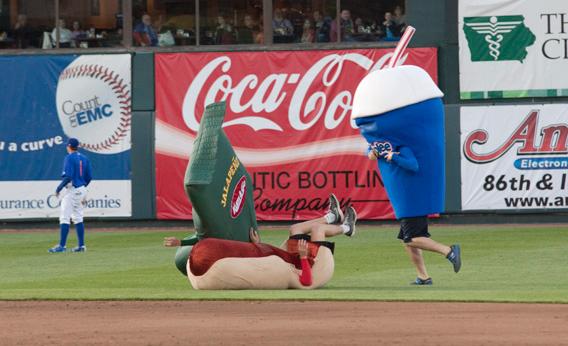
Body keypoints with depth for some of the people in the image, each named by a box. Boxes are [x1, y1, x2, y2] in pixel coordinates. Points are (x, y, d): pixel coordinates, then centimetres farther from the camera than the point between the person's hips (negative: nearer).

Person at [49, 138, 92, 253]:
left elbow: (68, 177, -20)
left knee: (64, 218, -9)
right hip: (81, 190, 8)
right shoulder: (84, 158, 11)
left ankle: (62, 246, -14)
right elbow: (89, 177, 12)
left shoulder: (69, 158, -12)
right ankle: (81, 245, 13)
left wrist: (59, 188, -12)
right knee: (78, 218, 14)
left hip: (71, 190, -8)